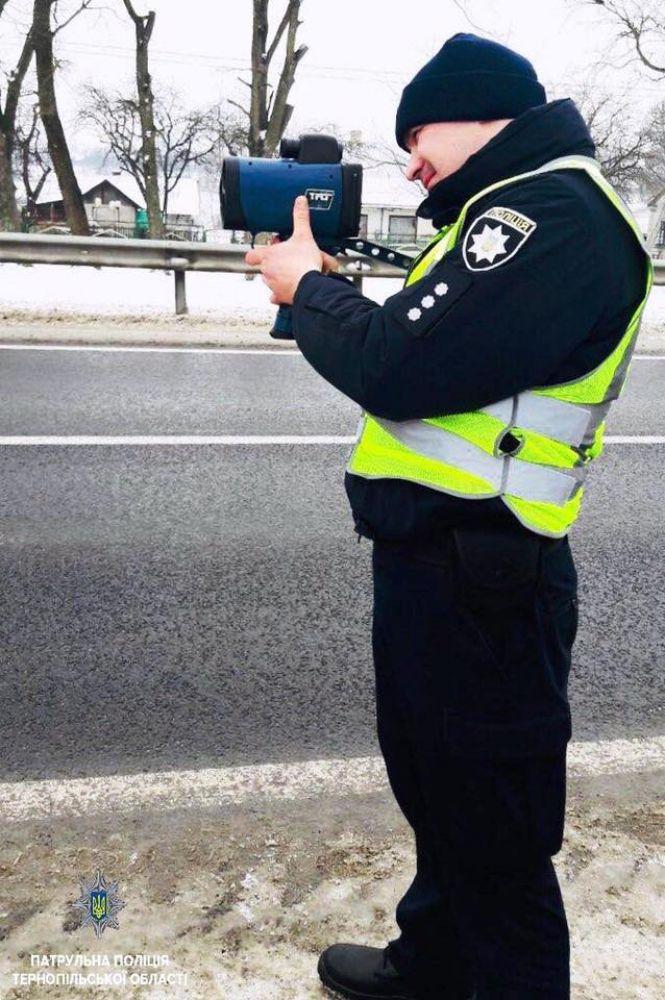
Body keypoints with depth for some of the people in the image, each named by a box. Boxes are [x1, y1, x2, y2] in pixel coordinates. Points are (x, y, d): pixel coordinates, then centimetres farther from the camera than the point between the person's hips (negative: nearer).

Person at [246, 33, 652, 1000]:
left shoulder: (553, 216, -17)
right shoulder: (510, 212, 17)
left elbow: (401, 367, -25)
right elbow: (430, 346, 19)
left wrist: (308, 286, -7)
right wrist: (323, 285, 9)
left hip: (476, 590, -11)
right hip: (430, 563, 11)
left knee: (495, 844, 6)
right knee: (436, 795, 26)